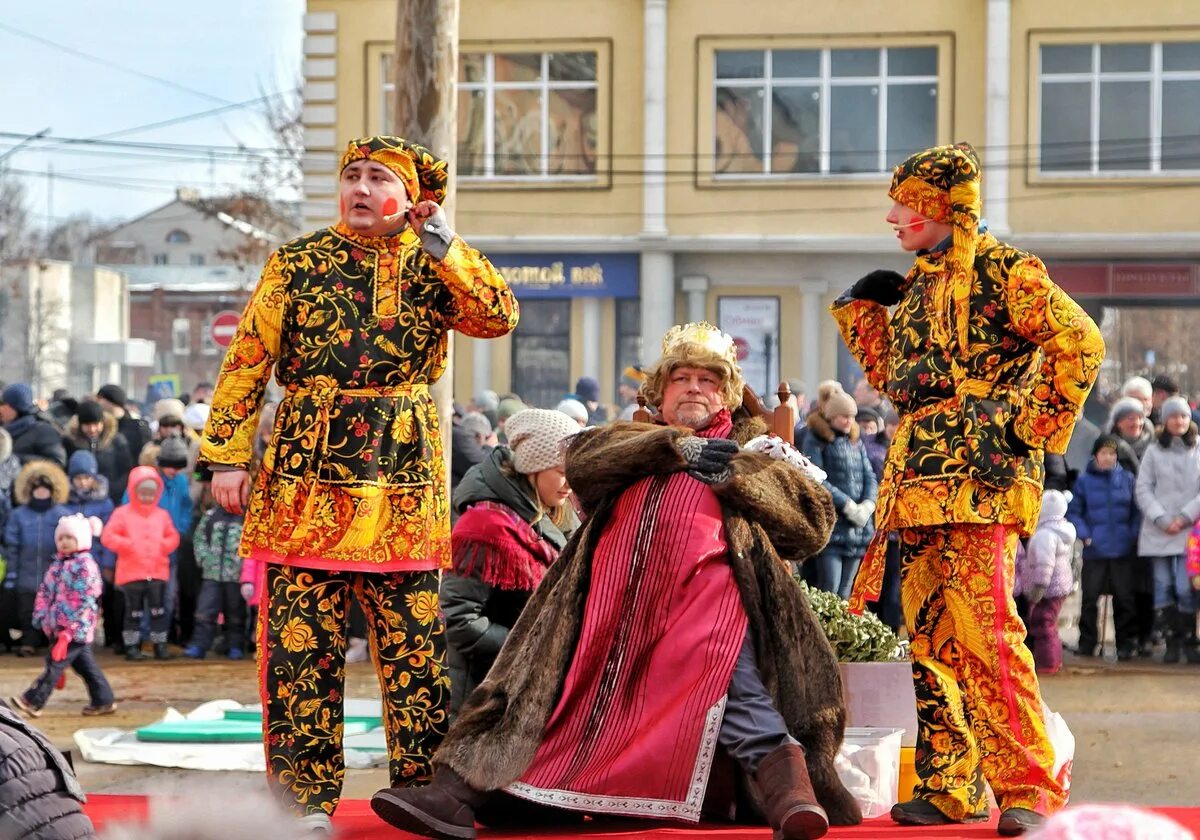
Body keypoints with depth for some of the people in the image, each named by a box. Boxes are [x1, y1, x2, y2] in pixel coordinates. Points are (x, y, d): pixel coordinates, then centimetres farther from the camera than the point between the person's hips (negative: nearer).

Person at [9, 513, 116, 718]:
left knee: (55, 662, -8)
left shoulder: (85, 566, -12)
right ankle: (103, 700, 18)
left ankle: (32, 701, -9)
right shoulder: (58, 564, 15)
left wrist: (69, 629, -20)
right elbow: (45, 590, 19)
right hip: (59, 625, 9)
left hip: (77, 628, -9)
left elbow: (84, 601, -17)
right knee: (84, 664, 12)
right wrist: (41, 615, 7)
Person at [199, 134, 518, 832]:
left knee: (416, 642, 0)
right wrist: (229, 454, -1)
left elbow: (499, 318, -8)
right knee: (302, 642, -1)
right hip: (307, 474, 0)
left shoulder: (433, 267, 9)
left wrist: (444, 245, -10)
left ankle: (425, 786, 9)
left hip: (403, 483, 1)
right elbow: (248, 360, 6)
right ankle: (306, 795, 6)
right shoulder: (299, 263, 7)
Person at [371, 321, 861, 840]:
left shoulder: (752, 444, 29)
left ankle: (791, 797, -46)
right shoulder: (633, 440, 34)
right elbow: (582, 462, 10)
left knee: (727, 676, -30)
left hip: (707, 588, -3)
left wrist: (735, 475, 3)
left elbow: (814, 521, 15)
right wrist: (674, 446, 0)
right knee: (544, 680, -13)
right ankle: (461, 789, -22)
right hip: (616, 597, 3)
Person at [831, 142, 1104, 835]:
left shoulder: (999, 269, -3)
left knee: (985, 632, -16)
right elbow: (895, 380, 28)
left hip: (981, 478, -8)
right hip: (921, 484, 9)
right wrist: (865, 310, 21)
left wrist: (1035, 425, -10)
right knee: (930, 640, 7)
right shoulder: (917, 285, 21)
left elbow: (1080, 343, -9)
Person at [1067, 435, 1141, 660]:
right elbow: (1073, 512, 7)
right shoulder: (1084, 481, 3)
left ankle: (1126, 644, 10)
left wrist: (1133, 535, -1)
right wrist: (1084, 535, -4)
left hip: (1124, 550, 0)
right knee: (1089, 598, 0)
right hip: (1094, 549, 0)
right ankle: (1087, 643, 10)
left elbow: (1137, 511, 10)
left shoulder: (1127, 479, 5)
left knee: (1124, 598, 2)